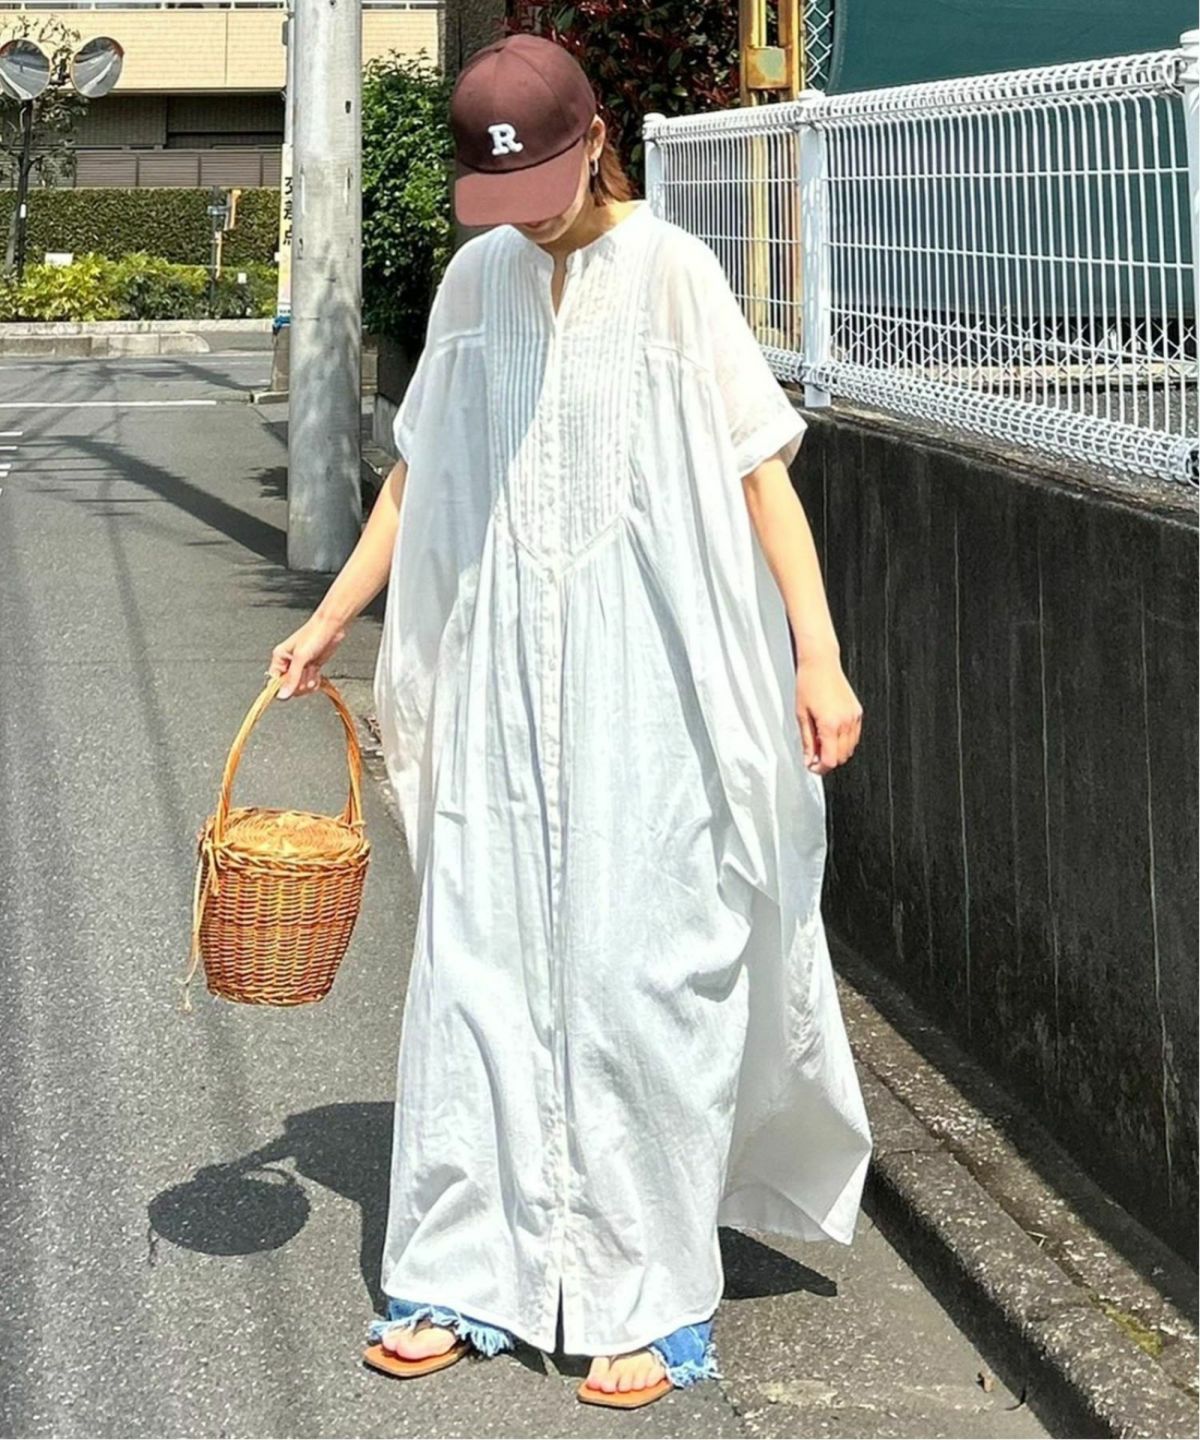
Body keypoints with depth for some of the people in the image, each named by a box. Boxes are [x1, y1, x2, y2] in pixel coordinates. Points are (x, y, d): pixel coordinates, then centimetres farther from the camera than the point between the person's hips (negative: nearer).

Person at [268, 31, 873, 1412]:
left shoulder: (669, 272, -6)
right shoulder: (477, 277, 8)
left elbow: (760, 464, -8)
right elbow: (419, 469, 17)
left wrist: (819, 655, -15)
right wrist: (332, 617, 17)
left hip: (644, 684, -4)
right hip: (498, 678, 4)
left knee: (635, 972, -2)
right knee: (475, 963, 5)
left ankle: (649, 1300, 10)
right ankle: (467, 1275, 17)